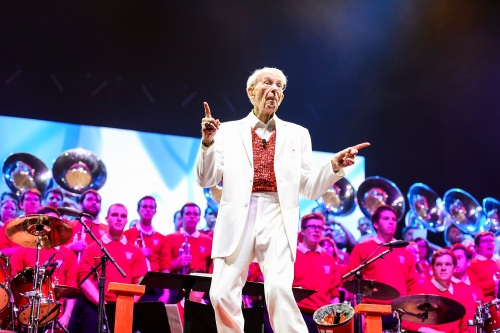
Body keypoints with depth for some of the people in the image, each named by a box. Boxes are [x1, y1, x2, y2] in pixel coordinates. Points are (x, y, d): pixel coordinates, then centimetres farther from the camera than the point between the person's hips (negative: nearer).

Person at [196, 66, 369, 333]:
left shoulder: (297, 134, 16)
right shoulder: (228, 131, 13)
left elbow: (309, 188, 12)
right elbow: (206, 180, 7)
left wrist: (335, 166, -6)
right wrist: (208, 143, -8)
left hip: (277, 219, 0)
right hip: (237, 219, 1)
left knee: (278, 289, -20)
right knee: (222, 293, -7)